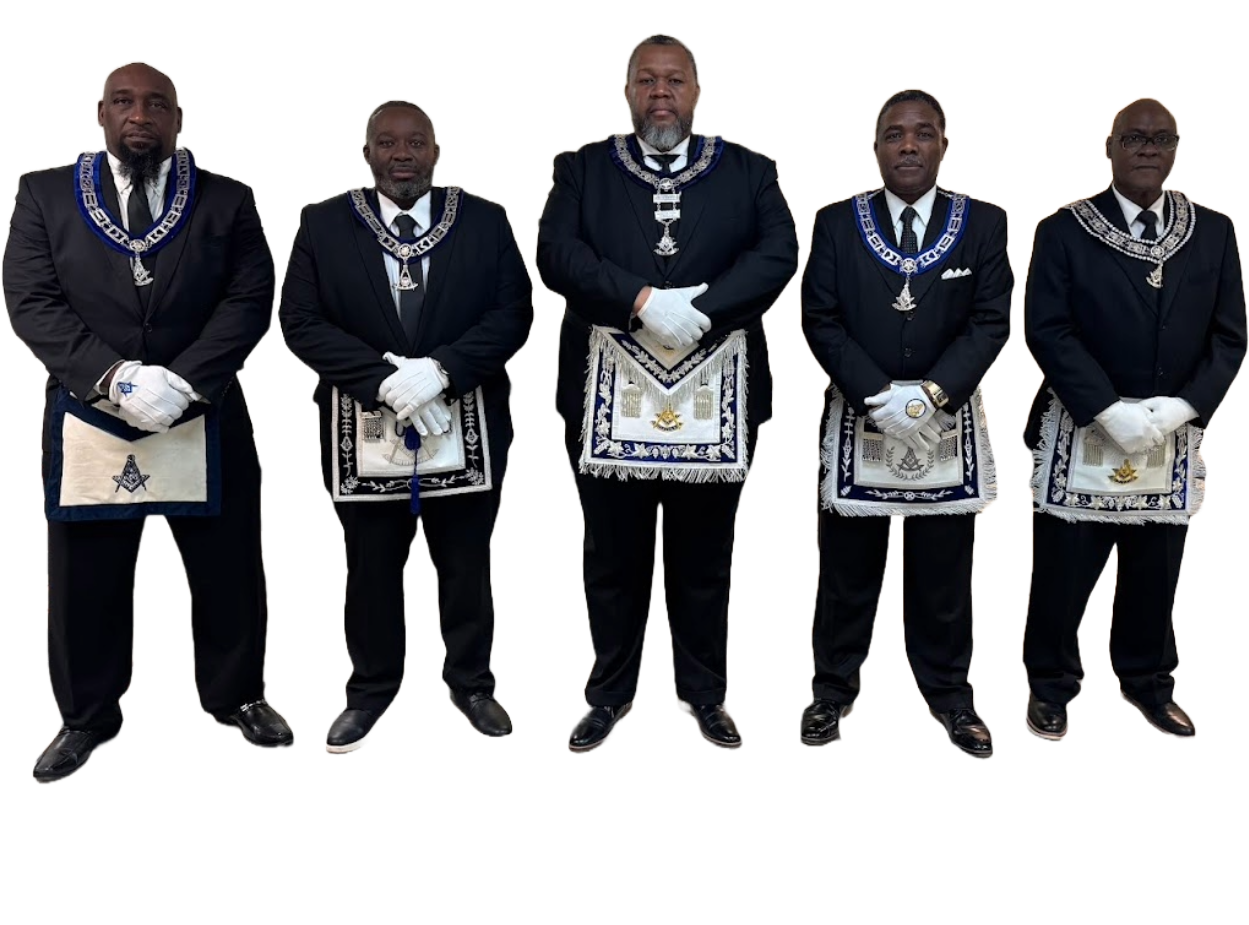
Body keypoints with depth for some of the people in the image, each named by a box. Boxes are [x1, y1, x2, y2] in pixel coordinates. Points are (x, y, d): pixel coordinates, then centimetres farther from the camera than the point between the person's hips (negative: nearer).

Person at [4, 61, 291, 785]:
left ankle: (236, 696, 32)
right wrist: (113, 376, -18)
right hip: (87, 420, 0)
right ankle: (88, 717, 30)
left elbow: (250, 301, -5)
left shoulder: (228, 200, 3)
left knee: (228, 571, 10)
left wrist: (181, 381, -17)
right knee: (86, 580, 10)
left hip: (206, 420, 0)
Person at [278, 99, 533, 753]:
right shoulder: (322, 223, 1)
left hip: (465, 425, 0)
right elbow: (300, 321, -4)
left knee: (466, 566, 13)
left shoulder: (485, 220, 1)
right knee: (371, 570, 12)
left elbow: (514, 312, -4)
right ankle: (371, 689, 31)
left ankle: (470, 681, 32)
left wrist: (440, 369, -18)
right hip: (364, 428, 0)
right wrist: (385, 380, -16)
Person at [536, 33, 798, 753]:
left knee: (705, 558, 12)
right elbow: (558, 253, -6)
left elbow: (779, 253, -5)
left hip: (714, 395, 0)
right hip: (609, 394, 0)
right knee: (614, 556, 11)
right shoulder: (582, 169, 8)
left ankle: (705, 691, 30)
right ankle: (612, 691, 29)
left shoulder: (750, 171, 8)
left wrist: (699, 309, -18)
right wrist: (643, 302, -19)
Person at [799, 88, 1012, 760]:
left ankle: (948, 692, 24)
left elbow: (991, 322, -2)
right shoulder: (836, 222, 2)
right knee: (847, 566, 8)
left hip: (949, 421, 1)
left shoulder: (984, 224, 3)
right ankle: (834, 687, 23)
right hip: (858, 420, 0)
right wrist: (879, 395, -15)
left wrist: (933, 395, -16)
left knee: (943, 569, 9)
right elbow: (820, 319, -4)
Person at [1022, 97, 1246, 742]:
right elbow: (1047, 331, -11)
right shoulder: (1063, 230, -4)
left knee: (1156, 571, 13)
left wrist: (1181, 406, -13)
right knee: (1063, 571, 5)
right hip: (1082, 433, -3)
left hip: (1174, 438, 3)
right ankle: (1051, 685, 24)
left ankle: (1147, 682, 33)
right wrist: (1109, 411, -19)